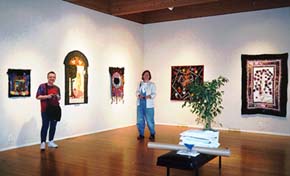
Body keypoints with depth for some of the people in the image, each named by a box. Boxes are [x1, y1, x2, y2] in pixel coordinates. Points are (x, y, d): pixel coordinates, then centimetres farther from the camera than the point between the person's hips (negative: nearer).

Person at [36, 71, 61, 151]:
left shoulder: (57, 88, 14)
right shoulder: (42, 86, -1)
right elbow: (38, 97, -6)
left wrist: (58, 97, -1)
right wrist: (47, 96, -17)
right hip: (45, 110, -5)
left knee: (53, 126, 8)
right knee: (45, 126, -7)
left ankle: (50, 142, 18)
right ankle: (43, 142, -1)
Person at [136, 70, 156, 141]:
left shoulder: (152, 84, 3)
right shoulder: (140, 83, 15)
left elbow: (154, 94, -4)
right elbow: (137, 91, 10)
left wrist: (149, 96, -23)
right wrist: (139, 95, -12)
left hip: (148, 105, -3)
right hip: (140, 104, 4)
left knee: (150, 120, -4)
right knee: (140, 120, 3)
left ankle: (152, 134, 13)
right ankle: (141, 134, 15)